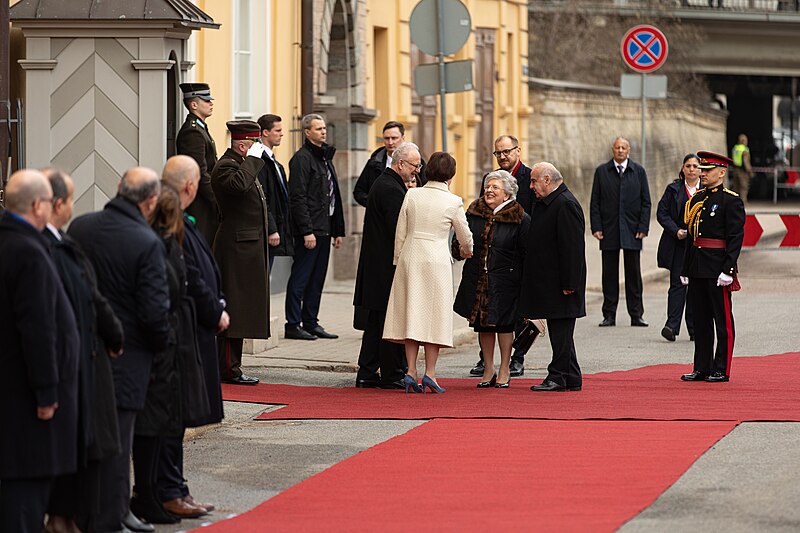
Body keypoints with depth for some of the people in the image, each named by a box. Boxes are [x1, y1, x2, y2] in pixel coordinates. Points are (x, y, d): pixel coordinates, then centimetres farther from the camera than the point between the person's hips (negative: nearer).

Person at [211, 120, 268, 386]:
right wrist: (252, 159, -24)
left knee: (241, 308, 11)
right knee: (234, 306, -8)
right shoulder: (226, 167, -14)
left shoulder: (243, 164, 18)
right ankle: (229, 368, -6)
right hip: (237, 247, -11)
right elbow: (239, 184, -36)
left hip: (250, 248, 11)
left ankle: (230, 366, 15)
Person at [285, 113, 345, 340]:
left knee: (317, 279, 11)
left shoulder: (325, 157, 18)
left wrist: (338, 230, 17)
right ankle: (293, 324, -1)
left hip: (324, 230, 9)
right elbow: (298, 198, -16)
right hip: (309, 231, -9)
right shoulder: (302, 158, -10)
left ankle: (311, 323, 16)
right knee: (301, 278, -4)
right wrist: (307, 231, -20)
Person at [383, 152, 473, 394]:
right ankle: (430, 373, -1)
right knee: (434, 314, 3)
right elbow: (465, 235, 7)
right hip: (436, 260, -3)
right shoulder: (453, 202, -5)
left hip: (410, 257, 3)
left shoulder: (412, 195, 1)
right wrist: (466, 251, 29)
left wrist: (398, 260, 15)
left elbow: (400, 233, 4)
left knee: (411, 312, 8)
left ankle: (411, 371, 3)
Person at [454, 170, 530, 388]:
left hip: (504, 280, -4)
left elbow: (526, 254, -6)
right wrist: (460, 248, -6)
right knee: (482, 324, 8)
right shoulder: (474, 212, 5)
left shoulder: (520, 219, -7)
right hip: (476, 278, 4)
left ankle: (504, 370, 15)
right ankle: (488, 370, 18)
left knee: (503, 323, 3)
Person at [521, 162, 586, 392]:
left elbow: (572, 247, -20)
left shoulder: (566, 204, -16)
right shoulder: (545, 203, 14)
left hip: (560, 282, -10)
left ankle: (558, 377, -1)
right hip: (548, 280, 10)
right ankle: (571, 378, 18)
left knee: (561, 329, -5)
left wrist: (569, 284, -22)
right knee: (560, 330, 13)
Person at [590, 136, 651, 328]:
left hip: (632, 231, 0)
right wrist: (596, 227, -5)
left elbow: (645, 202, 5)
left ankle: (636, 315, 6)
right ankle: (609, 315, 7)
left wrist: (643, 227, -4)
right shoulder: (602, 171, 6)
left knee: (633, 274, 2)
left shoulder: (638, 171, 6)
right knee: (609, 274, 3)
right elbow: (595, 202, 4)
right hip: (609, 230, 0)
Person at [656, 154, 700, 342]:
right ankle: (672, 325, -14)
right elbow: (662, 213, 3)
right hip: (678, 244, -1)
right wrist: (676, 231, -10)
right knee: (677, 283, -9)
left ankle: (694, 328, 12)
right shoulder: (673, 189, 6)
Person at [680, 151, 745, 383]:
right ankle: (702, 368, 16)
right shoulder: (696, 199, 14)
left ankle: (721, 370, 3)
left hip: (717, 268, -7)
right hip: (697, 268, 7)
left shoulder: (731, 201, -7)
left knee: (723, 320, -1)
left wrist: (728, 269, -19)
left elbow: (736, 237, -12)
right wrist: (686, 269, 14)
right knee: (701, 320, 11)